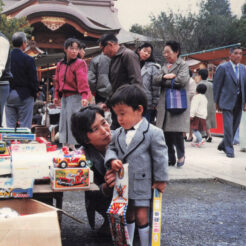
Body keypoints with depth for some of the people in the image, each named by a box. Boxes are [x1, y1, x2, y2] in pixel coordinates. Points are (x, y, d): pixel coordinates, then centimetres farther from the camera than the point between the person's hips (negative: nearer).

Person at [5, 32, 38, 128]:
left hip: (8, 95, 4)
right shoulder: (28, 59, -11)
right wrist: (35, 93, 5)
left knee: (9, 125, 8)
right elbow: (33, 80, -9)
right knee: (25, 125, 0)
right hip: (24, 95, -4)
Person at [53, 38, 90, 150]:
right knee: (64, 123, 11)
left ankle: (74, 146, -5)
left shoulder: (80, 63, -7)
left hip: (75, 97, -7)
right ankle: (65, 146, 20)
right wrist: (56, 95, 13)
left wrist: (85, 96, -29)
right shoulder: (60, 64, 13)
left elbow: (83, 82, -18)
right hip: (64, 97, 7)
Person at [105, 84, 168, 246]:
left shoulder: (153, 133, -13)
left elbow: (160, 158, -11)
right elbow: (111, 149, 14)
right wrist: (112, 160, -9)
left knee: (141, 217, -1)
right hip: (123, 184, 6)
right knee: (128, 217, 19)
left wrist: (160, 180, -8)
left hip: (142, 184, -6)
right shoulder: (118, 134, 4)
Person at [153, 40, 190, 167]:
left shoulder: (183, 65, 0)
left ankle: (181, 155, 11)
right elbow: (155, 80, 8)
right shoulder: (165, 65, 19)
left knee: (177, 131, -9)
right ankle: (171, 158, 15)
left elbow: (181, 80, -16)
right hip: (164, 103, 6)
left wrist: (164, 81, -4)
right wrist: (164, 76, -12)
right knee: (166, 132, 4)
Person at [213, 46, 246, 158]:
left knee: (234, 126, 10)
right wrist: (217, 102, -4)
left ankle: (223, 145, 26)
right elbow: (217, 85, -3)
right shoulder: (223, 67, -4)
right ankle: (229, 149, 2)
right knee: (228, 126, -8)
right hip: (227, 102, -5)